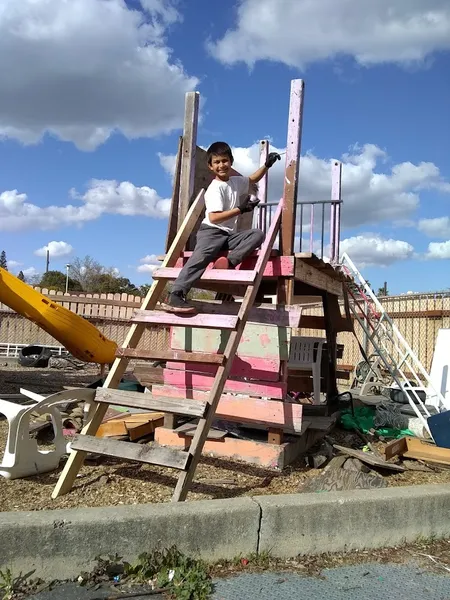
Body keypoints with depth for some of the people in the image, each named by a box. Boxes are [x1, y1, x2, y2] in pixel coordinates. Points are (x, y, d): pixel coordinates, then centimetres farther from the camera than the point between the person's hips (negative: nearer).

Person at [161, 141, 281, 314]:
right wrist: (240, 209, -22)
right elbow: (214, 217, -21)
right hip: (211, 231, -7)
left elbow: (252, 180, 39)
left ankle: (229, 261, -32)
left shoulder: (236, 181, 15)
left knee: (258, 234, -13)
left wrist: (266, 165, 26)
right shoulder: (215, 188, -9)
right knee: (201, 256, -33)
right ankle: (175, 296, -41)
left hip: (229, 234, 7)